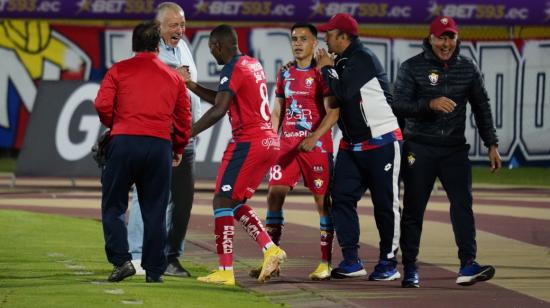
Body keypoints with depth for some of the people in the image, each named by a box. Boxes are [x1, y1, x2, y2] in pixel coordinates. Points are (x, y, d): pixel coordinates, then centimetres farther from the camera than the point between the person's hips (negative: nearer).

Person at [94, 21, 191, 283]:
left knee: (113, 206, 7)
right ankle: (154, 270, 7)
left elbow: (102, 105, -5)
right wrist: (178, 149, 28)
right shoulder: (174, 77, 15)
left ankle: (121, 260, -7)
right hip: (160, 145, 2)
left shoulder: (119, 71, 7)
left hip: (124, 143, -2)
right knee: (154, 211, 8)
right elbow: (184, 119, 15)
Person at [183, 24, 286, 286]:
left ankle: (225, 271, -9)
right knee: (235, 203, 17)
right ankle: (270, 249, 5)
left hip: (248, 142, -9)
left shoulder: (233, 69, -12)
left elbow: (219, 109, -23)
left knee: (222, 201, -5)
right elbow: (222, 99, 27)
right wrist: (191, 85, 22)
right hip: (269, 141, 9)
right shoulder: (253, 64, 17)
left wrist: (186, 135, -21)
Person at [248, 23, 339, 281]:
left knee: (323, 200, -1)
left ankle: (326, 263, 4)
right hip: (287, 144, 6)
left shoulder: (322, 73, -5)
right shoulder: (285, 74, 13)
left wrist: (314, 137, -26)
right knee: (274, 195, -3)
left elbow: (333, 113, -13)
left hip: (317, 145, -5)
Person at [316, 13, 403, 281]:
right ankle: (351, 261, 3)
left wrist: (327, 68, -9)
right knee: (341, 198, 0)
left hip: (381, 143, -9)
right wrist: (328, 68, 4)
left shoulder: (362, 59, -15)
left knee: (385, 203, -1)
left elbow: (342, 92, -25)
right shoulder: (342, 62, 12)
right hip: (351, 145, 9)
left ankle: (388, 263, 5)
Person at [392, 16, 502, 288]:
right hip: (419, 148, -2)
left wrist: (492, 145, 9)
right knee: (413, 208, 2)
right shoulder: (412, 68, -2)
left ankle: (467, 265, -19)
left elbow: (481, 107, 14)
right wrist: (430, 104, -25)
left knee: (462, 203, -12)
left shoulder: (468, 68, 8)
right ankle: (410, 269, 9)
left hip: (455, 148, 2)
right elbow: (398, 106, -10)